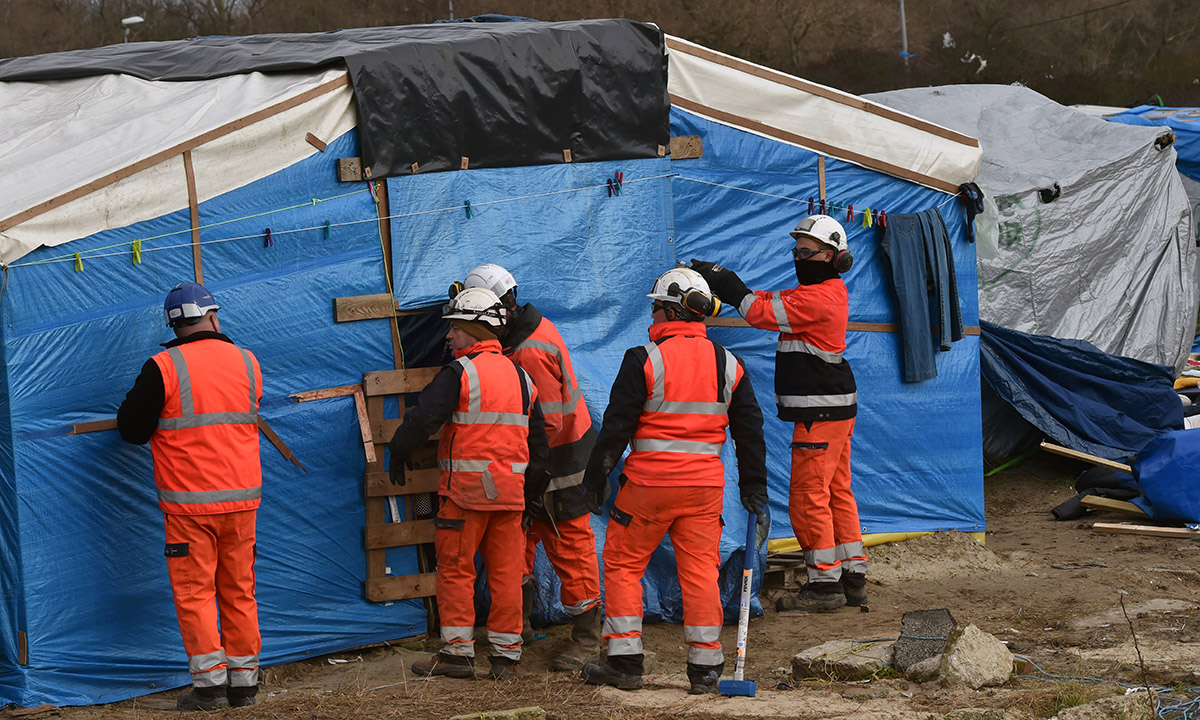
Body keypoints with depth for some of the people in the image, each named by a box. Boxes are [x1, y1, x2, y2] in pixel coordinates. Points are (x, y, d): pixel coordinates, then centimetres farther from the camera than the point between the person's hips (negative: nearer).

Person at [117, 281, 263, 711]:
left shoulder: (163, 368, -11)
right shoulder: (247, 362, 3)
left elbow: (132, 430, -5)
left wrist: (133, 401, 15)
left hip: (189, 503, -4)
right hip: (242, 498, 4)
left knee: (194, 592, 2)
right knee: (239, 591, 12)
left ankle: (209, 682, -1)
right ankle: (244, 680, 16)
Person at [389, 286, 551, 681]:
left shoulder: (459, 374, -9)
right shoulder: (520, 377, 13)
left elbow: (422, 418, -16)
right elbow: (538, 440, 17)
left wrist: (397, 456, 0)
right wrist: (533, 491, 23)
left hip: (466, 487, -6)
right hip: (510, 489, 6)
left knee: (456, 569, 3)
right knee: (505, 571, 8)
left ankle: (458, 651, 3)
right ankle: (506, 655, 9)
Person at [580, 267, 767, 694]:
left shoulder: (644, 360, -8)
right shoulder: (728, 365, 7)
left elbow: (617, 426, -7)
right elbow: (749, 430, 12)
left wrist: (596, 476, 3)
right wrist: (754, 487, 19)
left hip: (649, 482, -4)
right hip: (705, 485, 4)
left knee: (623, 564, 8)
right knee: (700, 571, 7)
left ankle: (624, 662, 6)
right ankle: (705, 667, 6)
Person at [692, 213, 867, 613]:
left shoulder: (819, 299, -18)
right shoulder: (830, 292, 14)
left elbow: (762, 312, -20)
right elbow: (769, 301, 12)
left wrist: (723, 280, -10)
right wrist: (717, 277, 1)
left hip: (821, 415, -10)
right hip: (834, 411, 10)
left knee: (808, 497, -6)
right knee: (837, 494, 14)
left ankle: (824, 584, -2)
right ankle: (853, 577, 19)